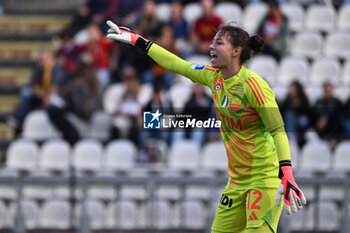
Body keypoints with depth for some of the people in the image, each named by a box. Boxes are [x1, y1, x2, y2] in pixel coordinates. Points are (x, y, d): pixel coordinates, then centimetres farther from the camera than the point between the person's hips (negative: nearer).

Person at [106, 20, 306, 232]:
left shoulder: (253, 85, -17)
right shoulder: (214, 77, 6)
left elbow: (278, 131, -20)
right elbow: (175, 64, 18)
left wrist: (287, 177, -31)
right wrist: (135, 39, 22)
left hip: (266, 178, -8)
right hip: (238, 181, 8)